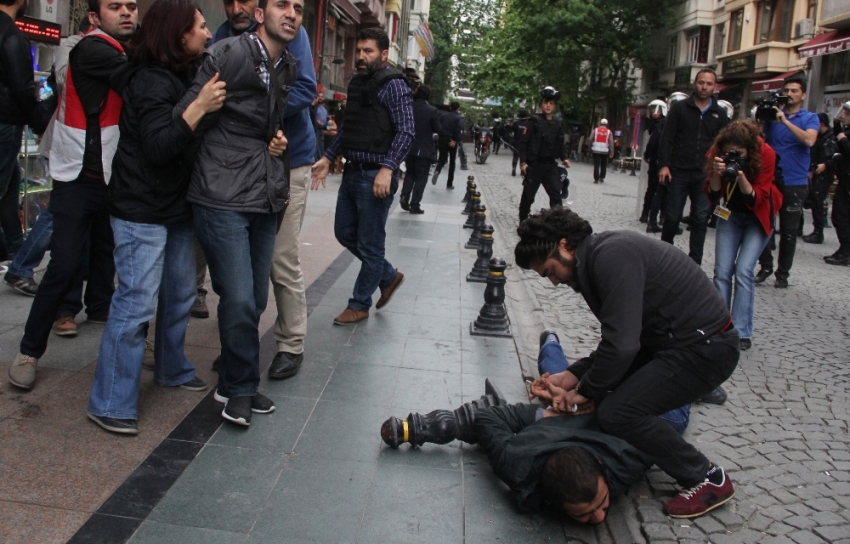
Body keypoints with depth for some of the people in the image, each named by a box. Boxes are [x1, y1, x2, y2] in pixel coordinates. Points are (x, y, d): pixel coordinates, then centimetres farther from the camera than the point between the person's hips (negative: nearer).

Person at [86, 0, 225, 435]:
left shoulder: (185, 75, 12)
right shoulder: (151, 81, -16)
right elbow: (158, 147, -24)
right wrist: (199, 108, -30)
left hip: (177, 206, 9)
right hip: (142, 211, -9)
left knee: (180, 294, 16)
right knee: (137, 303, -8)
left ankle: (172, 370, 35)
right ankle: (109, 403, 1)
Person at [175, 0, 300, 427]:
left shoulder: (288, 69, 14)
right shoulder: (228, 54, -9)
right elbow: (185, 119, -9)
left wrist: (278, 140, 11)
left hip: (266, 199, 7)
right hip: (223, 198, -7)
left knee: (255, 300, 11)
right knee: (239, 300, -9)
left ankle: (236, 384, 28)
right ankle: (240, 387, 12)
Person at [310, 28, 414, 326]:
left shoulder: (393, 85, -9)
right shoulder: (356, 83, 14)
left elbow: (406, 132, -15)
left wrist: (387, 168, -25)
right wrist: (328, 158, 15)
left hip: (375, 176, -9)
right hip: (352, 172, 9)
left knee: (370, 244, 2)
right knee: (345, 233, 15)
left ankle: (360, 304, 15)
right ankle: (389, 276, 32)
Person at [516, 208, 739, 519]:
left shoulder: (612, 257, -21)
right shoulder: (599, 257, 10)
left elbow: (621, 345, -27)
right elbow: (618, 339, 14)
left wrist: (586, 391, -11)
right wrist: (574, 375, 5)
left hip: (705, 349, -10)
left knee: (615, 413, -17)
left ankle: (708, 480, 0)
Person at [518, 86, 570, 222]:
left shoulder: (557, 124, 9)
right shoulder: (535, 121, -6)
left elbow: (560, 144, 18)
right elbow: (524, 142, -9)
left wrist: (564, 158, 2)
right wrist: (523, 162, -17)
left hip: (550, 164, 4)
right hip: (534, 164, -4)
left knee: (556, 194, -5)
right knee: (528, 196, 5)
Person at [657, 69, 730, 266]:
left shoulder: (720, 114, 9)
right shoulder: (679, 108, 3)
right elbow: (666, 138, -2)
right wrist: (663, 165, -11)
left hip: (705, 175, 2)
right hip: (678, 172, -2)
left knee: (700, 219, 2)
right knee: (672, 217, 2)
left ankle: (694, 263, 8)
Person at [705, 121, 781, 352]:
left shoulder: (765, 154, -25)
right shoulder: (719, 154, -17)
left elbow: (757, 199, -23)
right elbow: (713, 196, -16)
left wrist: (741, 177, -38)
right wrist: (717, 174, -34)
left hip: (758, 217, -3)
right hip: (730, 213, 3)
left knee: (743, 271, -16)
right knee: (722, 272, -6)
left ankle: (742, 333, -12)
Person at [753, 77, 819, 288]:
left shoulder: (810, 118, 2)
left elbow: (809, 140, -19)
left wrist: (785, 121, -24)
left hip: (795, 183, -2)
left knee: (788, 231, 4)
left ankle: (783, 273, 14)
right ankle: (766, 266, 20)